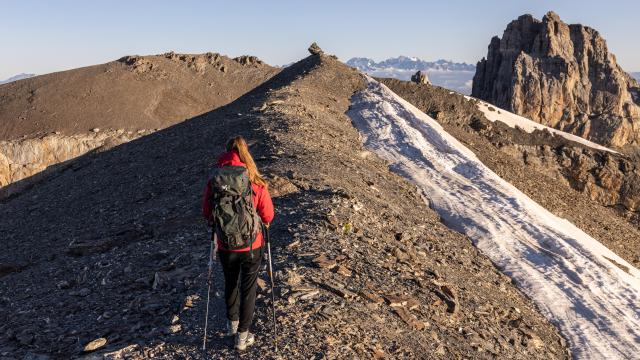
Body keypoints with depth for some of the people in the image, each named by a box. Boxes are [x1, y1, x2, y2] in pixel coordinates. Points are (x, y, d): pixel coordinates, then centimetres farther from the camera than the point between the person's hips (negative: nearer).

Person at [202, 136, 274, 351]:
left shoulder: (214, 181, -14)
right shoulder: (256, 183, -18)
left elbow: (207, 214, -3)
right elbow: (267, 215, -10)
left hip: (226, 246, 2)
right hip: (251, 245, -2)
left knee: (230, 284, 26)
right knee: (248, 289, 16)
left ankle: (232, 323, 46)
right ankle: (242, 336, 26)